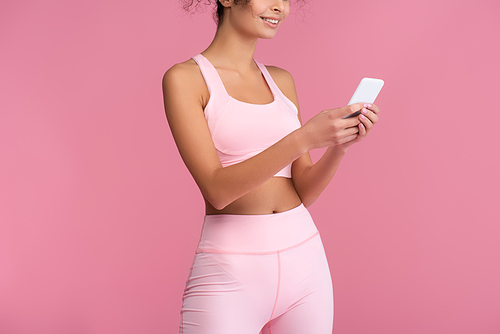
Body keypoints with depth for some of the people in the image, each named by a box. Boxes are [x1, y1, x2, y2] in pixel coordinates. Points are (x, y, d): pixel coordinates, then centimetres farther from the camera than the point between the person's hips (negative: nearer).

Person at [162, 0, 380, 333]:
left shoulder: (282, 81, 10)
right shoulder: (184, 79, -6)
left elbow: (304, 192, 7)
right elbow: (217, 189, -16)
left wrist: (341, 144, -10)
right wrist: (303, 139, -25)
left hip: (304, 259, 5)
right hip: (231, 271, -5)